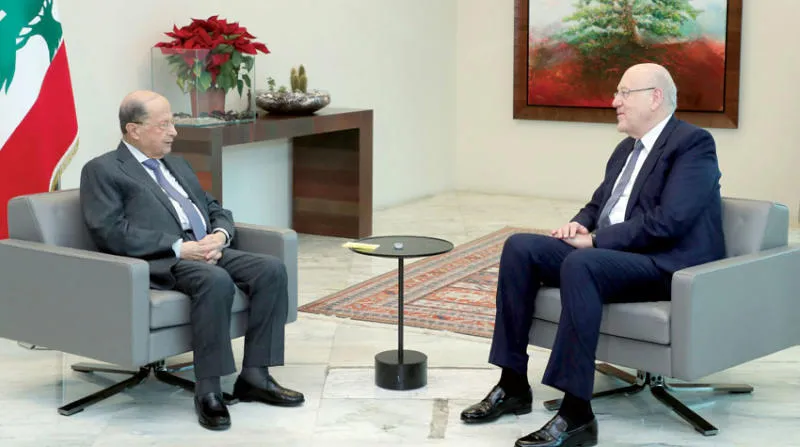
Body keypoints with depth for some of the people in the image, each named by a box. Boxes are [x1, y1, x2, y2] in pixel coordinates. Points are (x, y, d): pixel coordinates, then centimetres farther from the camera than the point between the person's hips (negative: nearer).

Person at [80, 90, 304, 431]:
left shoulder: (176, 164, 26)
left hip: (209, 252, 8)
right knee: (216, 280, -36)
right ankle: (208, 391, -28)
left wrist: (219, 235, -1)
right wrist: (179, 248, -18)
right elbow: (111, 232, -12)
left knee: (271, 269, -17)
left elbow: (217, 210, 24)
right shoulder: (102, 171, 2)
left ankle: (254, 376, -14)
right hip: (159, 263, -7)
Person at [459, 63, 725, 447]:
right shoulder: (626, 149, 20)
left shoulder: (693, 143, -8)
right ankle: (513, 385, -7)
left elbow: (668, 221, -20)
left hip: (667, 265, -9)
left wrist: (596, 240, -16)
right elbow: (597, 206, 27)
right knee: (520, 247, -9)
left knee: (579, 265, -36)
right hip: (604, 254, 9)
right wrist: (580, 225, 3)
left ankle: (576, 413, -35)